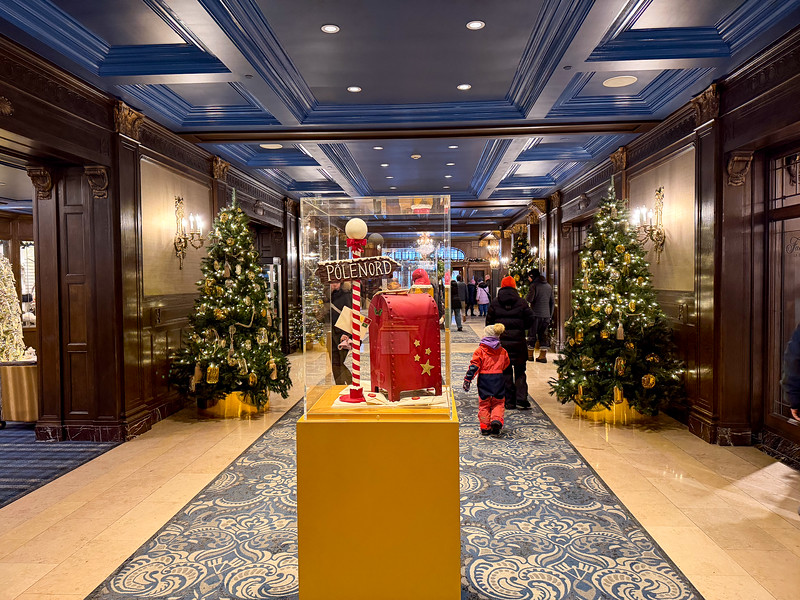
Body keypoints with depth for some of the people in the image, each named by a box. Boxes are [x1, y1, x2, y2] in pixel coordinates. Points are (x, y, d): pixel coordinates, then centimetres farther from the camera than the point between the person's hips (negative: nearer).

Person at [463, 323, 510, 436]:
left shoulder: (480, 350, -5)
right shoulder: (503, 351, 6)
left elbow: (474, 366, -10)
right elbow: (506, 366, 15)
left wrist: (467, 379, -9)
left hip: (484, 380, -2)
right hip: (498, 379, 2)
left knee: (484, 404, 8)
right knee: (498, 402, 14)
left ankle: (485, 427, 8)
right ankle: (497, 419, -9)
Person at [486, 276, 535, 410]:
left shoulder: (495, 303, -1)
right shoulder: (522, 302, -2)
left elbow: (489, 323, 0)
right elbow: (530, 321, -2)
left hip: (501, 342, 0)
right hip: (518, 342, 0)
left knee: (505, 371, 8)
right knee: (520, 371, 10)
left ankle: (509, 401, 8)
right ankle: (521, 399, 2)